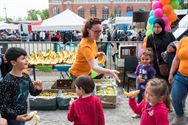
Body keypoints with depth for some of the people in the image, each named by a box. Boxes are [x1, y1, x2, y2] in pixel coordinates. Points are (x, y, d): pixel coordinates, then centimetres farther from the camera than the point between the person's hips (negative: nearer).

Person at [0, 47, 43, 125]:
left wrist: (38, 89, -10)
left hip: (22, 116, 7)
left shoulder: (26, 77, -1)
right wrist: (16, 117, -27)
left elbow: (33, 92, 11)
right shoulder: (7, 81, -23)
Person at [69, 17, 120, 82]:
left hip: (86, 72, 8)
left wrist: (97, 54, -6)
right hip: (78, 74, -8)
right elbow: (94, 67, -44)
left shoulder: (92, 40, -7)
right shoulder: (85, 45, -33)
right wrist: (110, 72, -59)